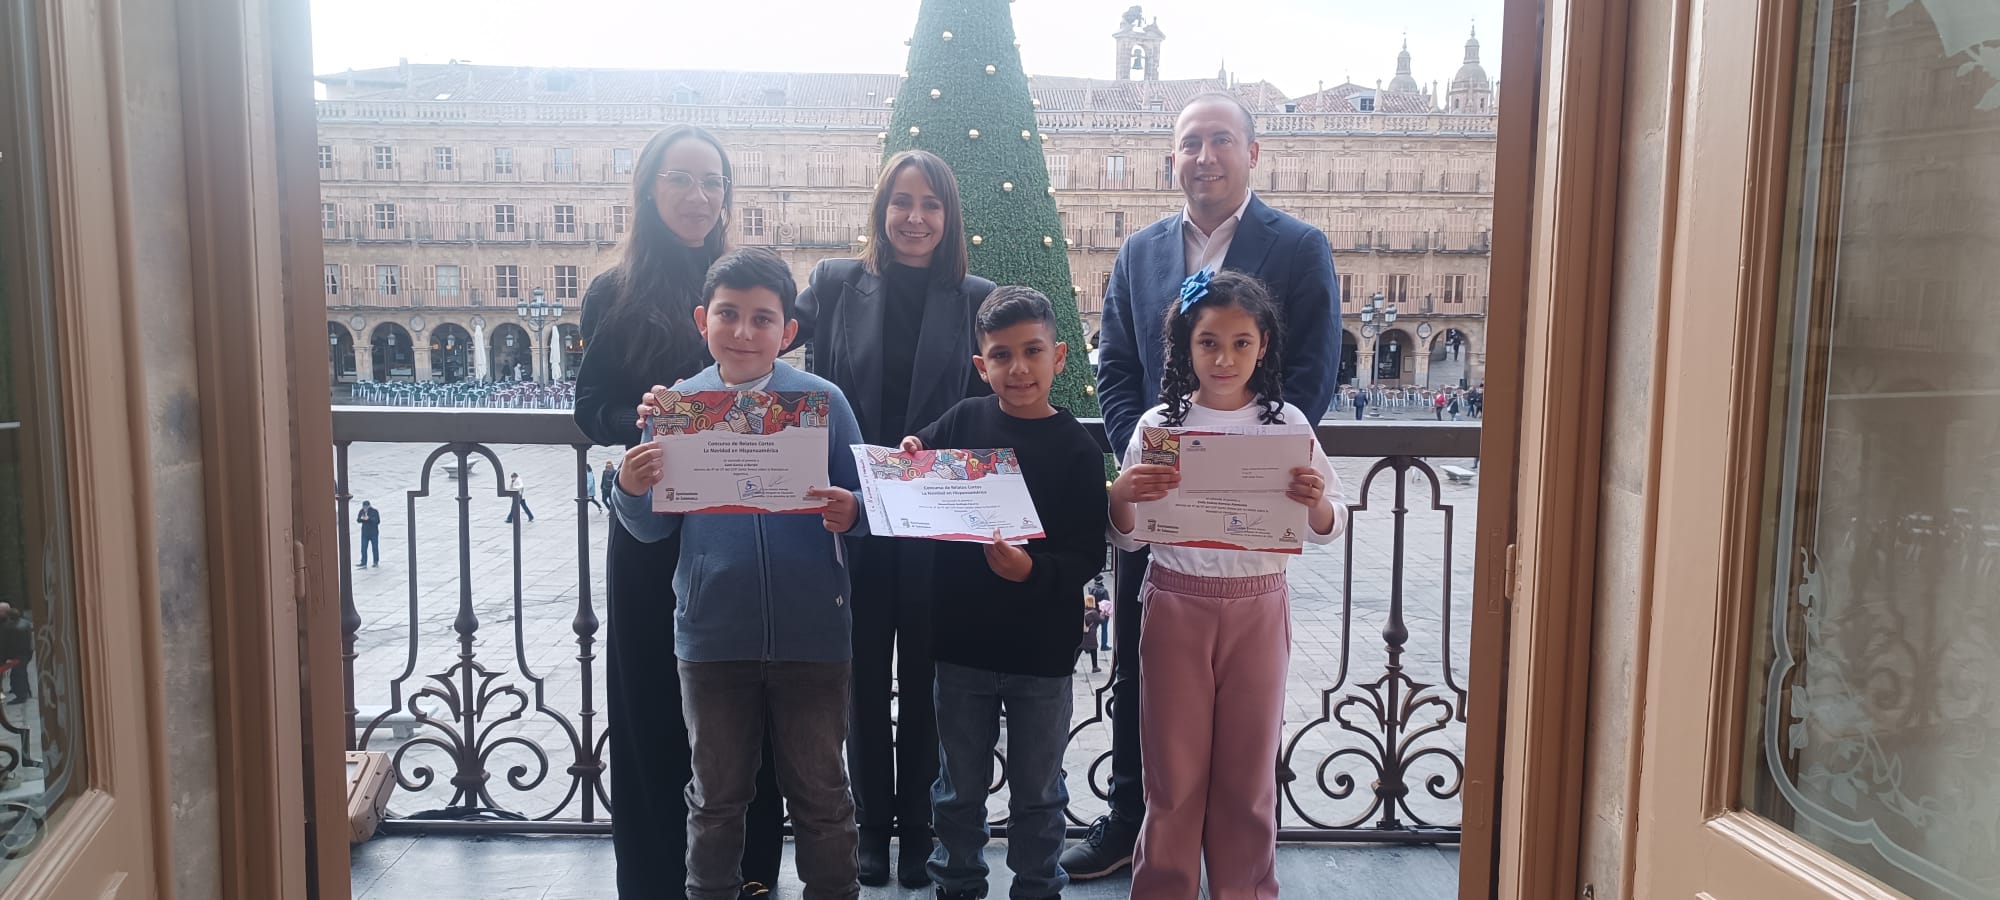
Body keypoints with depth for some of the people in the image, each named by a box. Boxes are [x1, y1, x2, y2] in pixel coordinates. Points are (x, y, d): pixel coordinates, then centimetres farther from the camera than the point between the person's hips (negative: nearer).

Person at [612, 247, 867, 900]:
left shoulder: (824, 400, -6)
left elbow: (859, 501, 0)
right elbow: (655, 528, 2)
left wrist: (850, 513, -22)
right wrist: (633, 491, -18)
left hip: (811, 632, -1)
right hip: (712, 633, 2)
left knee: (819, 792, 15)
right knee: (718, 795, 20)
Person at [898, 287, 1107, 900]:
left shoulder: (1076, 448, -10)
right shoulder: (963, 421, -4)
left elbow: (1087, 557, -13)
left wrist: (1033, 570, -30)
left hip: (1043, 649, -2)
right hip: (963, 641, 2)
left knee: (1038, 792, 16)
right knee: (959, 789, 19)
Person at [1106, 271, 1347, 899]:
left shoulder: (1285, 423, -1)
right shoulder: (1159, 424, -2)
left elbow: (1327, 531, 3)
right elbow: (1125, 537, 2)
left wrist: (1316, 501, -19)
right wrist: (1120, 495, -19)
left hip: (1258, 609, 1)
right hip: (1176, 606, 0)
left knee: (1248, 770, 11)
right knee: (1173, 769, 8)